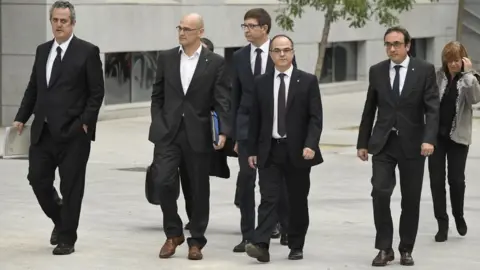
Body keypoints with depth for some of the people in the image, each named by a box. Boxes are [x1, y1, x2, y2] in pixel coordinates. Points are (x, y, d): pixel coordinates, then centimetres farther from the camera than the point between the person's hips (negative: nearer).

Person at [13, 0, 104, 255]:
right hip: (43, 130, 5)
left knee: (70, 186, 0)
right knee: (37, 178, 5)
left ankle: (66, 239, 11)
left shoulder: (88, 51, -4)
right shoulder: (42, 50, 13)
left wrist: (85, 122, -13)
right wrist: (21, 118, 8)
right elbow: (33, 88, 17)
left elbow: (97, 92, -5)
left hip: (72, 132, -5)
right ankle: (60, 220, 30)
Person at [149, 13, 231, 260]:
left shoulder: (215, 62, -1)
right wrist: (158, 124, 2)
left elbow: (222, 101, -5)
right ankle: (173, 233, 9)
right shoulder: (166, 58, 6)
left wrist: (223, 131, -17)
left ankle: (196, 241, 17)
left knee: (199, 189, 5)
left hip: (198, 135, -1)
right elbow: (157, 95, 12)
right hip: (168, 133, 1)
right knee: (164, 182, -11)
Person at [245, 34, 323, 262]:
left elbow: (315, 118, -4)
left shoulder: (308, 81, 0)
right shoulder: (261, 83, 7)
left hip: (298, 151, -1)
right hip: (269, 150, 1)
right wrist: (252, 150, 6)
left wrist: (310, 145, -16)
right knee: (268, 199, -8)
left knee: (297, 201, 7)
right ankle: (261, 245, -17)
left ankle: (296, 247, 18)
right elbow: (255, 119, 9)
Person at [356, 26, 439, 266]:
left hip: (412, 144, -1)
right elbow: (369, 110, 10)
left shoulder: (425, 70, -3)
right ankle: (384, 248, -2)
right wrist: (362, 143, 9)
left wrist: (429, 139, -21)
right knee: (380, 193, -13)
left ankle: (406, 249, 19)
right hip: (383, 144, 1)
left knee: (411, 200, 6)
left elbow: (432, 109, -8)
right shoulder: (376, 71, 4)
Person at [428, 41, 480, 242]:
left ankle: (458, 215, 27)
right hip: (436, 134, 1)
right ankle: (442, 224, 10)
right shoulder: (437, 76, -1)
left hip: (458, 136, -1)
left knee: (456, 179, 1)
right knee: (436, 180, 0)